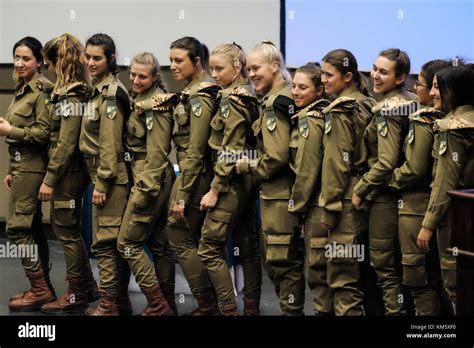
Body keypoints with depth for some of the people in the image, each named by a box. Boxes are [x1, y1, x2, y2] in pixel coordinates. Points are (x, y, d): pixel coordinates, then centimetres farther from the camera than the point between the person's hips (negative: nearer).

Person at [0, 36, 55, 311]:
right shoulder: (23, 89, 16)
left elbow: (44, 133, -20)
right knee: (33, 227, 11)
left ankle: (40, 289, -3)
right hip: (23, 166, 9)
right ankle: (43, 287, 17)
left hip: (32, 167, -9)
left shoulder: (41, 90, -13)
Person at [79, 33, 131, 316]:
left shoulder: (110, 94, -14)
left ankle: (108, 305, -2)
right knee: (117, 240, 12)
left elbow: (110, 143, -18)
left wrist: (101, 183, -18)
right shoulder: (101, 90, 15)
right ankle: (122, 301, 19)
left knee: (104, 240, -7)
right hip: (113, 177, 10)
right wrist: (100, 180, 15)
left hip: (110, 176, -10)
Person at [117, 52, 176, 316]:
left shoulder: (155, 104, -14)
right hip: (158, 181, 9)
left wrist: (144, 190, -19)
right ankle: (168, 304, 18)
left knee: (128, 243, -5)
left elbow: (157, 153, -18)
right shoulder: (140, 100, 13)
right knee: (159, 244, 12)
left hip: (151, 179, -9)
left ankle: (158, 305, -4)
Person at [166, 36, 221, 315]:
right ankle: (212, 304, 19)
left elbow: (195, 151, -20)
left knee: (180, 239, -3)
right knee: (202, 240, 13)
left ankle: (207, 306, 1)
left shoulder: (200, 97, -16)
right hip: (200, 174, 10)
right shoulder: (193, 92, 11)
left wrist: (181, 195, -20)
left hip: (194, 174, -10)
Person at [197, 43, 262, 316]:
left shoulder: (230, 101, -15)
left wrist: (215, 189, -17)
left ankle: (230, 309, -4)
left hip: (232, 182, -9)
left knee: (210, 248, -3)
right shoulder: (250, 98, 10)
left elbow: (230, 152, -18)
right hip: (248, 179, 9)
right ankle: (252, 308, 16)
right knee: (247, 247, 11)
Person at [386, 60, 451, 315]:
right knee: (434, 274, 16)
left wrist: (391, 180, -2)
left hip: (417, 205, -8)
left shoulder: (423, 121, -16)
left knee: (418, 276, -1)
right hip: (436, 204, 8)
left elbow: (415, 169, -18)